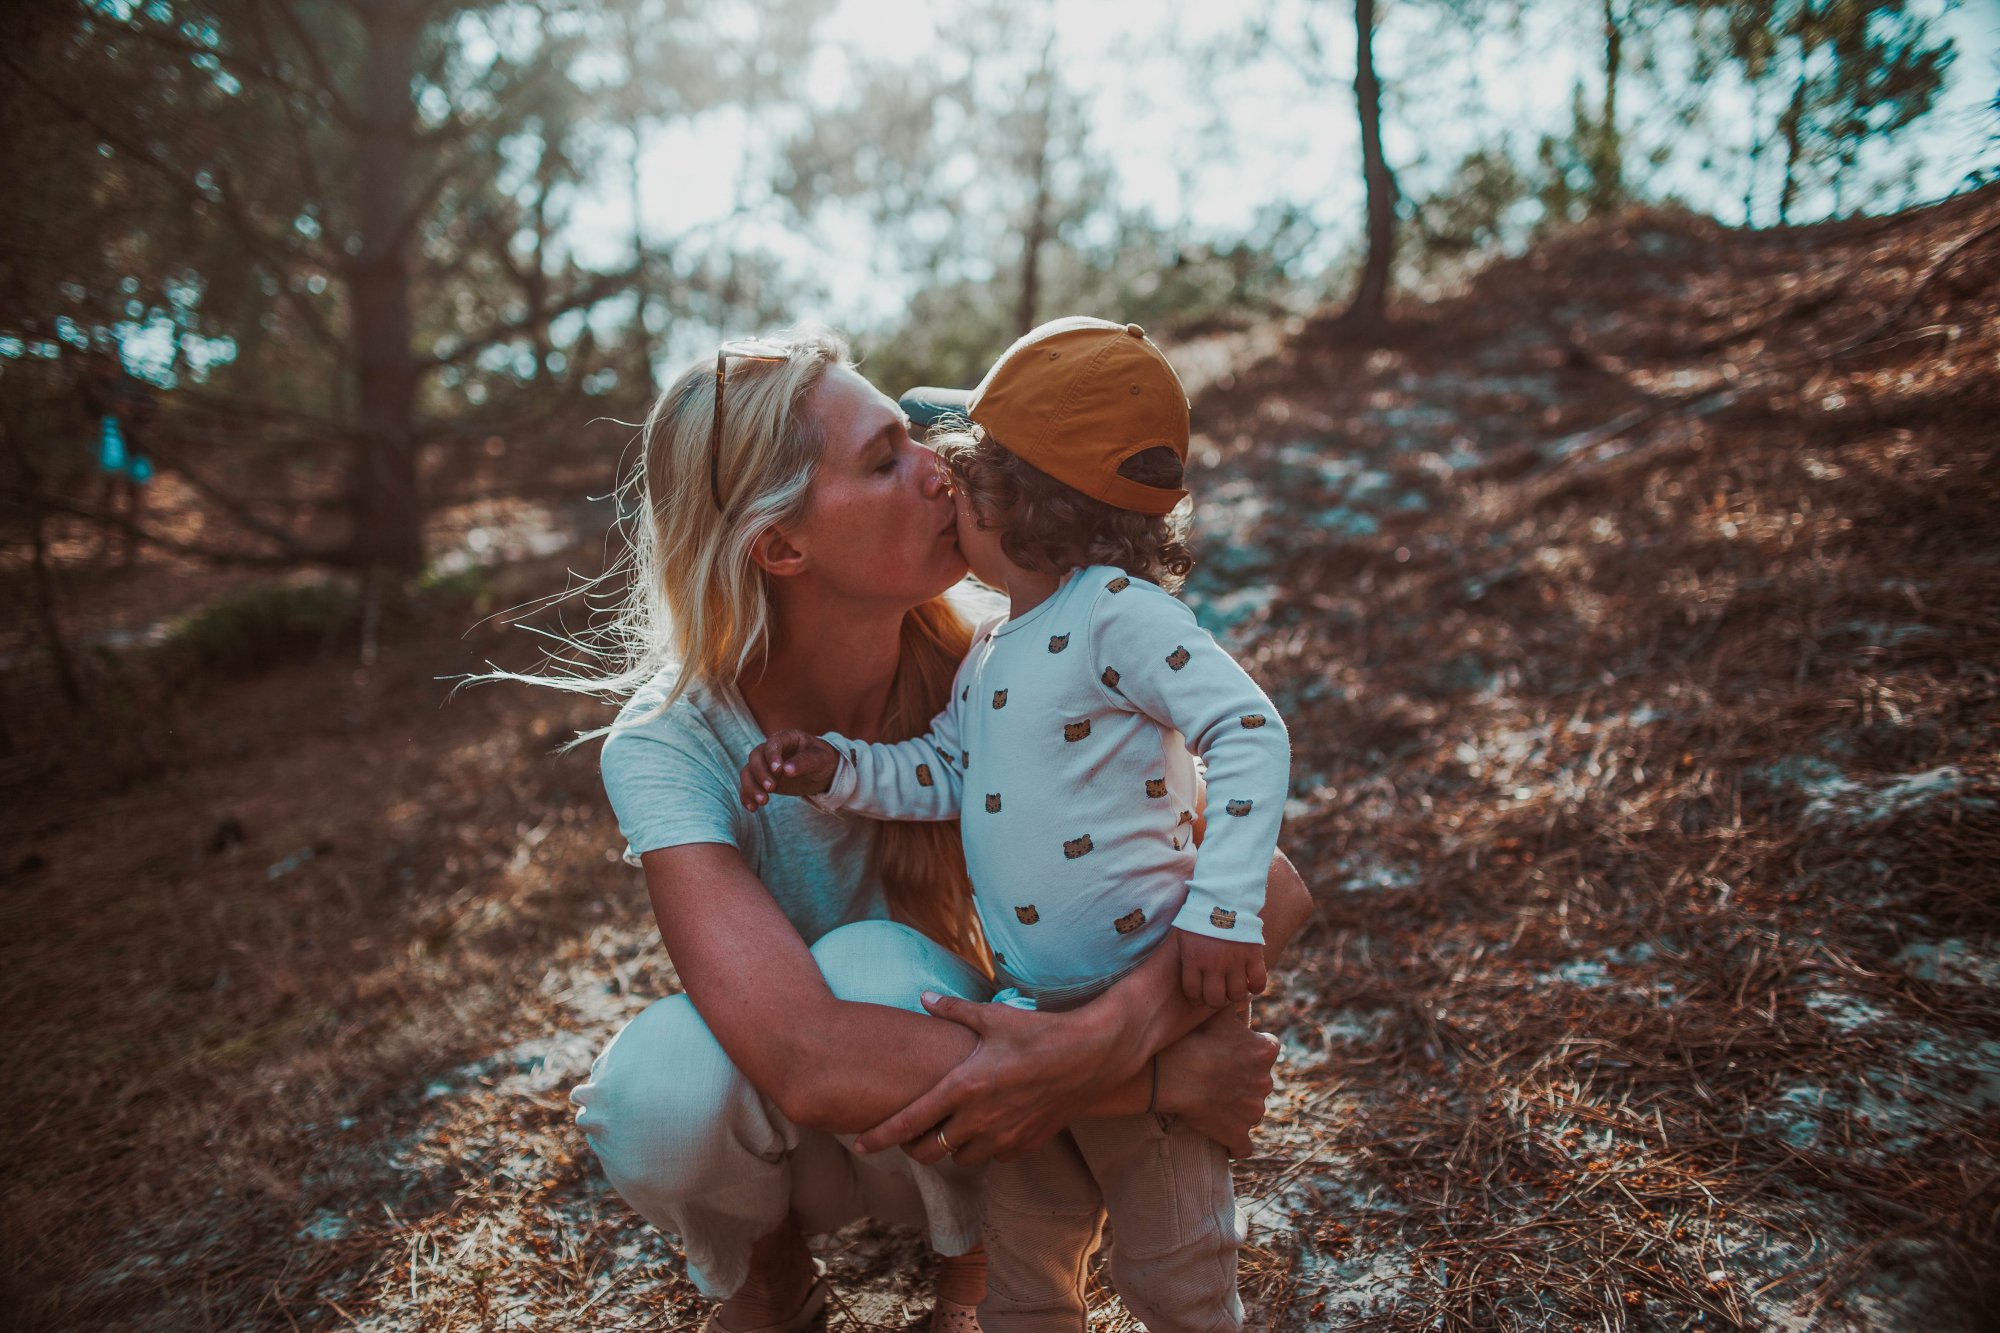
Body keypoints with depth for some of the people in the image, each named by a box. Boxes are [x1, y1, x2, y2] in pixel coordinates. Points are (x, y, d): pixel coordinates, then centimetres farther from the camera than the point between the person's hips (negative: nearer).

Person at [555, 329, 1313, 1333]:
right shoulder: (668, 746, -27)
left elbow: (1270, 887, -25)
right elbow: (806, 1062, -41)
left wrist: (1112, 1032, -45)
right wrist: (1158, 1077, -40)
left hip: (958, 1139, 1)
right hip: (774, 1136, 0)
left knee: (872, 966, -32)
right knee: (659, 1083, -33)